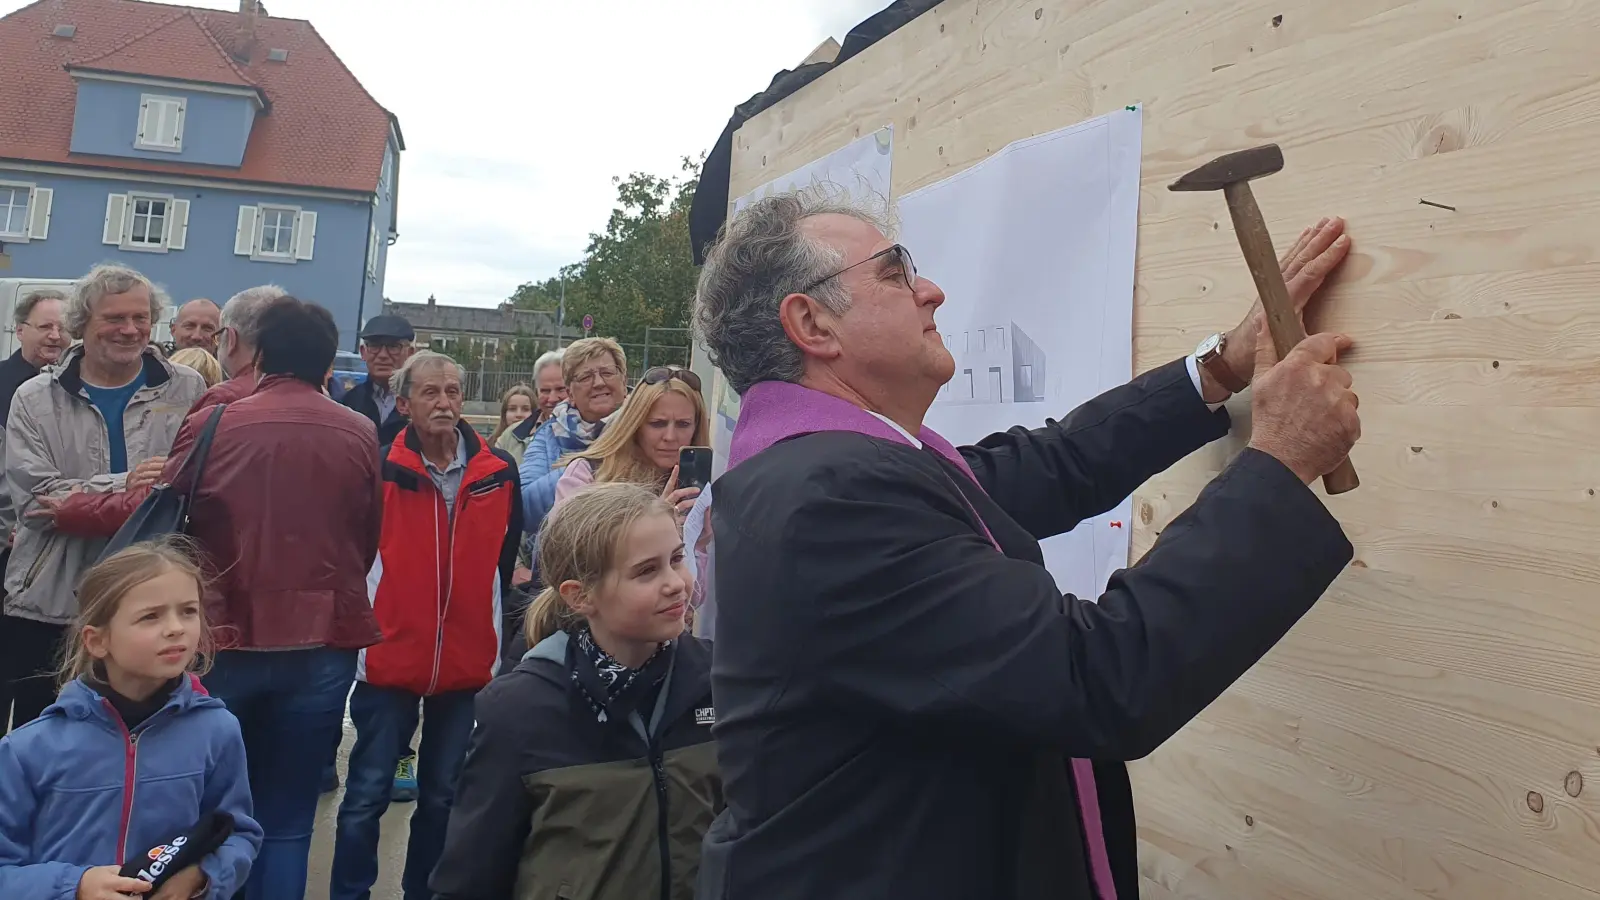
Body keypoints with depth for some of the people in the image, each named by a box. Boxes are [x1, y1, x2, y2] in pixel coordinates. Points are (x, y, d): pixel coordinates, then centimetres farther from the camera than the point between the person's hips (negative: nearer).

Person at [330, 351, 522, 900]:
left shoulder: (499, 472, 0)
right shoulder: (379, 470, -7)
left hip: (468, 663, 3)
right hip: (389, 659, -2)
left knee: (444, 795, 15)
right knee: (368, 794, 5)